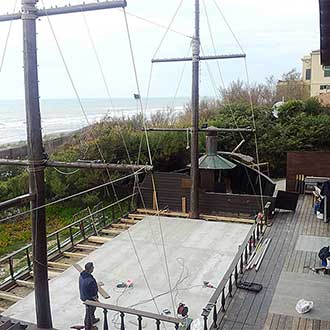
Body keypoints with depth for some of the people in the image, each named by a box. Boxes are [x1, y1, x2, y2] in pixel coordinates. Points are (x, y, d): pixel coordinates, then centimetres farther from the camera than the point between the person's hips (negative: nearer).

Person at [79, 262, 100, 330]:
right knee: (89, 312, 15)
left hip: (83, 296, 8)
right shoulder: (90, 280, -39)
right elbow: (93, 293, -28)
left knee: (90, 310, 32)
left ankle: (93, 320, 56)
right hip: (89, 299, -8)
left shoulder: (81, 275, -12)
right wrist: (96, 299, -11)